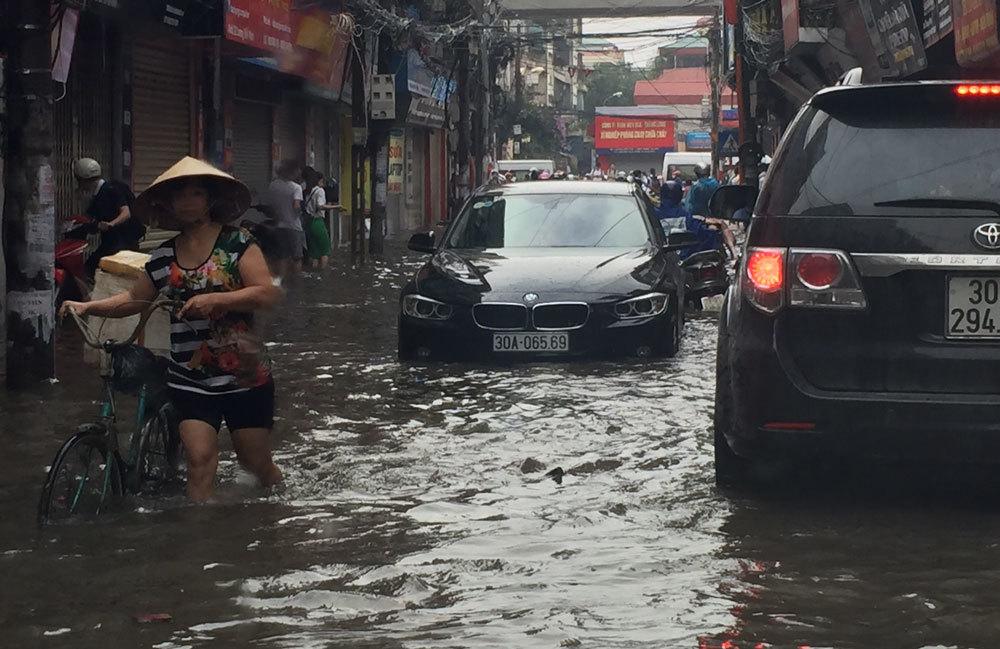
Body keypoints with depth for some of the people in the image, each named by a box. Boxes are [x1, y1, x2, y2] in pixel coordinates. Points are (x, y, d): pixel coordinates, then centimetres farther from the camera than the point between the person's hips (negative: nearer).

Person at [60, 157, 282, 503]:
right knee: (200, 459, -13)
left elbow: (267, 294, -14)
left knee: (257, 464, 7)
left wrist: (214, 299, -25)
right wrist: (87, 306, 5)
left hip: (245, 375, -2)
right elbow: (134, 299, 19)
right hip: (190, 378, 3)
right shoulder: (164, 256, 6)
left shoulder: (237, 242, -6)